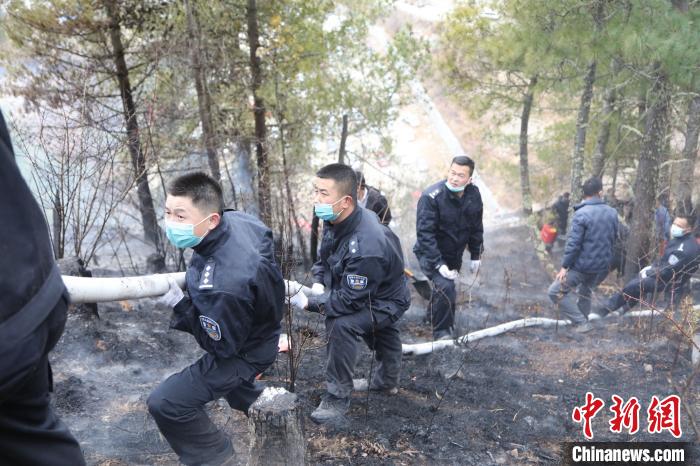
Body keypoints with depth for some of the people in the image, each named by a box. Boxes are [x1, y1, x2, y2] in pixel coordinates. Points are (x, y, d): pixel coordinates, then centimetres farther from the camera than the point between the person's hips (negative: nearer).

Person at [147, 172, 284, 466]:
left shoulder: (223, 286, -43)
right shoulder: (236, 220, -20)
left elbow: (223, 345, -27)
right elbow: (264, 235, 5)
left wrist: (180, 306, -26)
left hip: (244, 353, -8)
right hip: (257, 330, 9)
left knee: (165, 404, -12)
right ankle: (253, 401, 66)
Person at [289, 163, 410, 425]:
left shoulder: (365, 246, -42)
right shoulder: (336, 221, -14)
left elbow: (350, 300, -37)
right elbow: (324, 259, 2)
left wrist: (308, 303, -33)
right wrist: (318, 283, -16)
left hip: (386, 302, -9)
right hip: (369, 293, 10)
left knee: (341, 324, -32)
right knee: (382, 334, 32)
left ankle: (338, 399, -13)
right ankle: (386, 382, 62)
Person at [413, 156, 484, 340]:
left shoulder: (473, 195, -8)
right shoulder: (431, 197, -25)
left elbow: (477, 227, 6)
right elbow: (425, 233, -26)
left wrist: (476, 256, 6)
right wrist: (439, 264, -29)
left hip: (455, 254, 6)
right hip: (431, 253, -6)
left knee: (445, 286, 22)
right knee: (446, 288, -24)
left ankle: (433, 315, 53)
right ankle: (442, 332, -5)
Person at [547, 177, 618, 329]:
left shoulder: (581, 214, -18)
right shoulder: (612, 213, 2)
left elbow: (573, 243, -19)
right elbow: (613, 238, 13)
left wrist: (564, 266, -12)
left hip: (582, 265, -7)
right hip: (603, 265, 7)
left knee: (556, 291, 0)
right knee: (585, 292, 27)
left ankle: (581, 323, -3)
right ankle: (583, 322, 37)